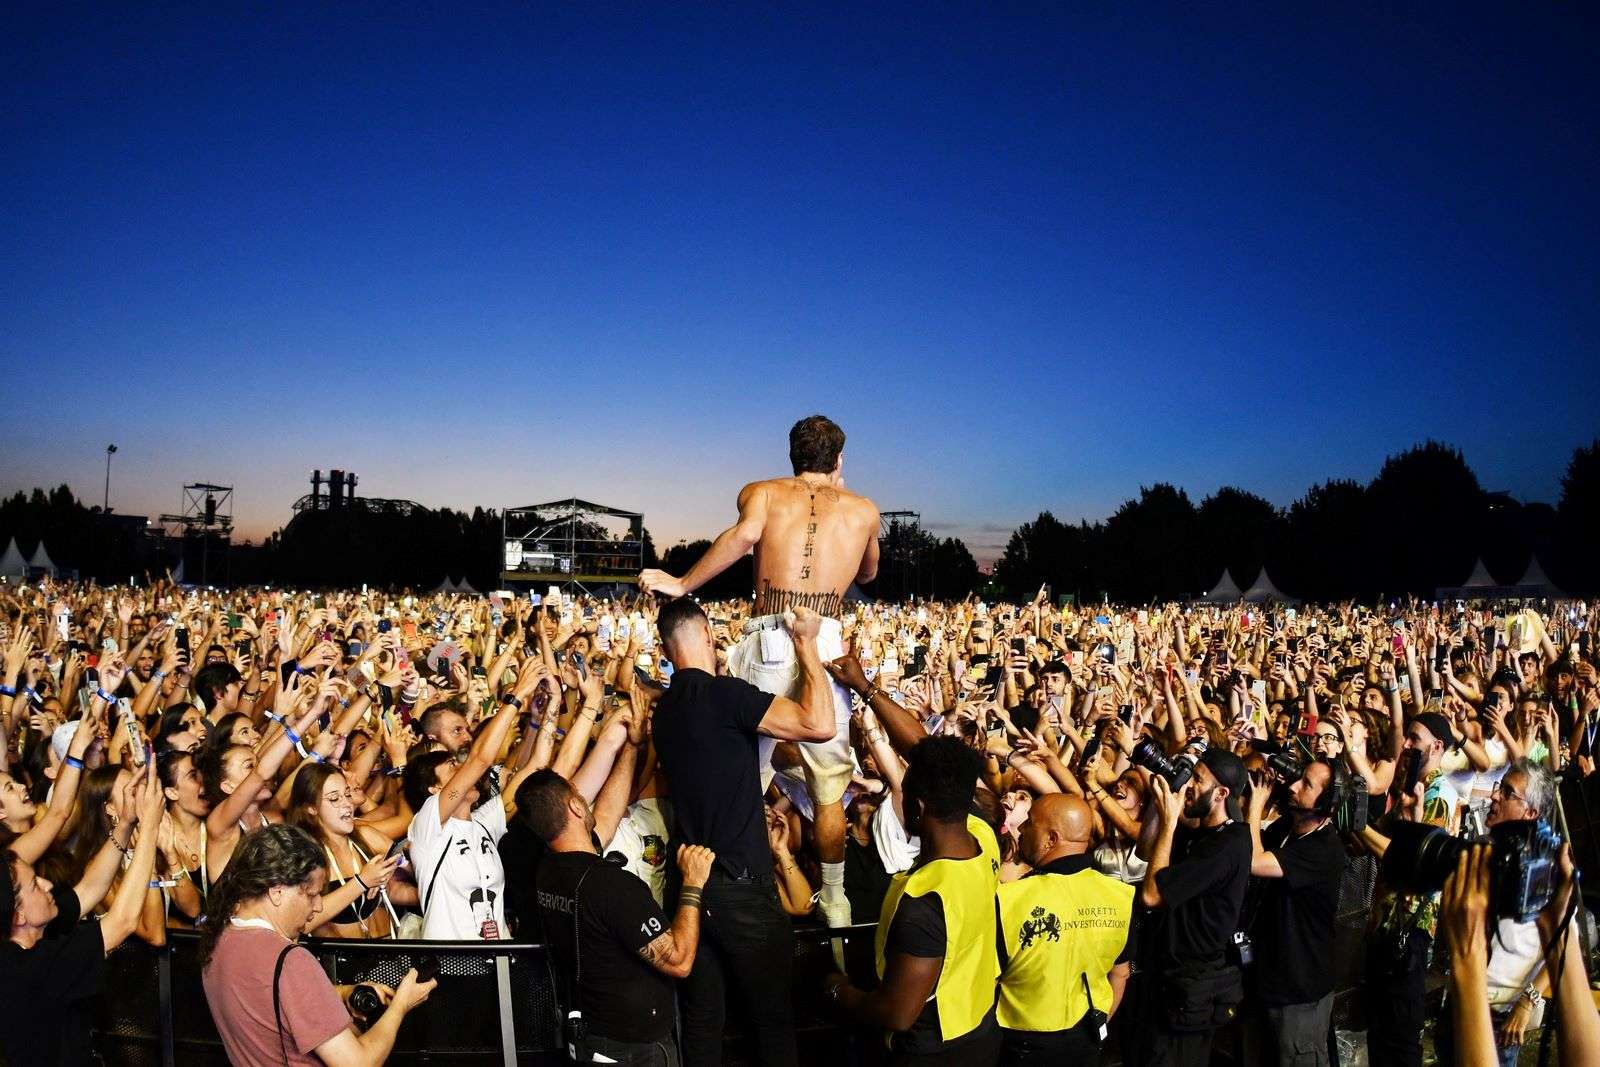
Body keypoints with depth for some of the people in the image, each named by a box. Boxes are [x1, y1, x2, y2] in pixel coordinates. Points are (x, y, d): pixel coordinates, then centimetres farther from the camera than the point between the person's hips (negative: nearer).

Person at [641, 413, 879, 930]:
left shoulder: (762, 493, 14)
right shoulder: (863, 509, 20)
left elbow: (744, 535, -10)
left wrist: (683, 584, -4)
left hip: (767, 639, -1)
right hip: (826, 642, 1)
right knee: (829, 784, 13)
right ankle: (834, 898, 22)